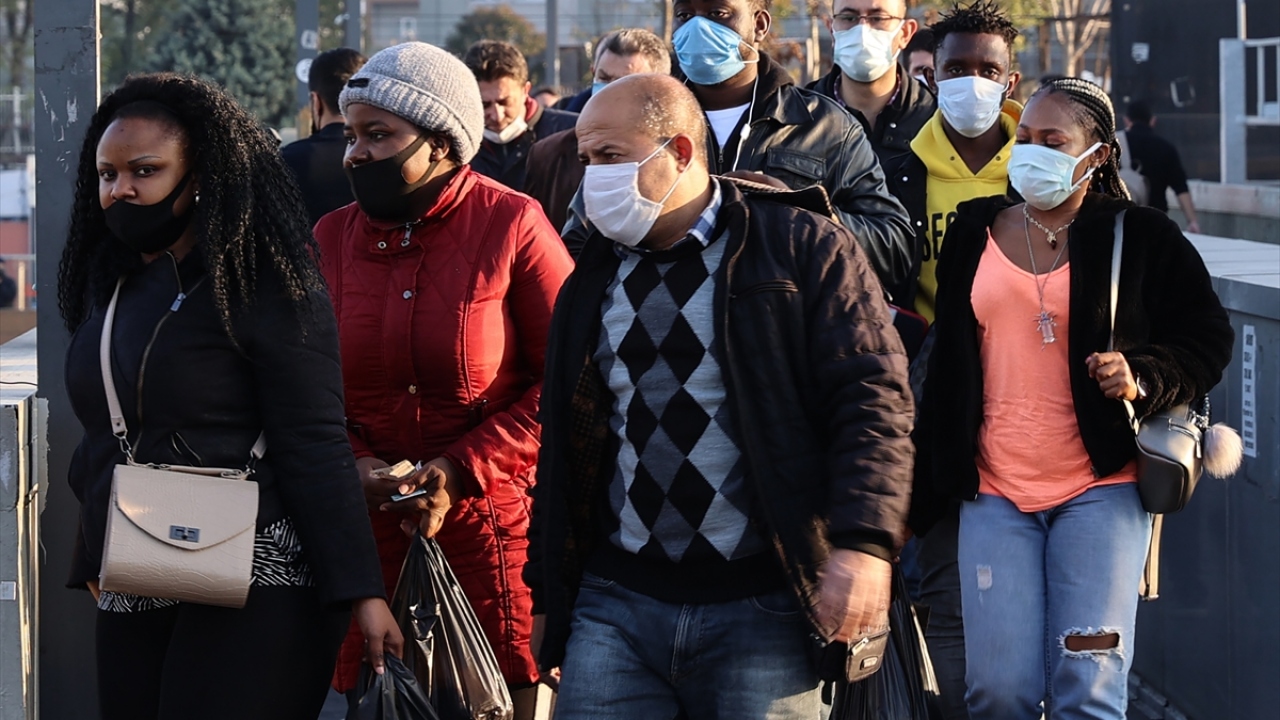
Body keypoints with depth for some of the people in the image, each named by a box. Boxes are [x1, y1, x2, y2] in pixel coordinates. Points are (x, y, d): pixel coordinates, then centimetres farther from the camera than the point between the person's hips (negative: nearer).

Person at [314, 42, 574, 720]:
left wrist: (464, 470, -11)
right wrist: (352, 463, -4)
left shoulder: (512, 225, -4)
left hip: (492, 530, -3)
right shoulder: (332, 238, 7)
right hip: (370, 532, 3)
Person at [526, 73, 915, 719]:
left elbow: (871, 398, -9)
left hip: (761, 613, -4)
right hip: (615, 607, 4)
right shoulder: (593, 280, 14)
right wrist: (550, 594, 17)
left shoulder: (804, 249, -2)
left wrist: (863, 543, -22)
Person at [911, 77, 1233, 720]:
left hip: (1100, 490, -3)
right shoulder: (974, 232, 10)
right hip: (995, 494, 3)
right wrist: (926, 488, 13)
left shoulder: (1138, 238, 1)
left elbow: (1207, 339, 5)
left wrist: (1145, 381, -15)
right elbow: (948, 364, 14)